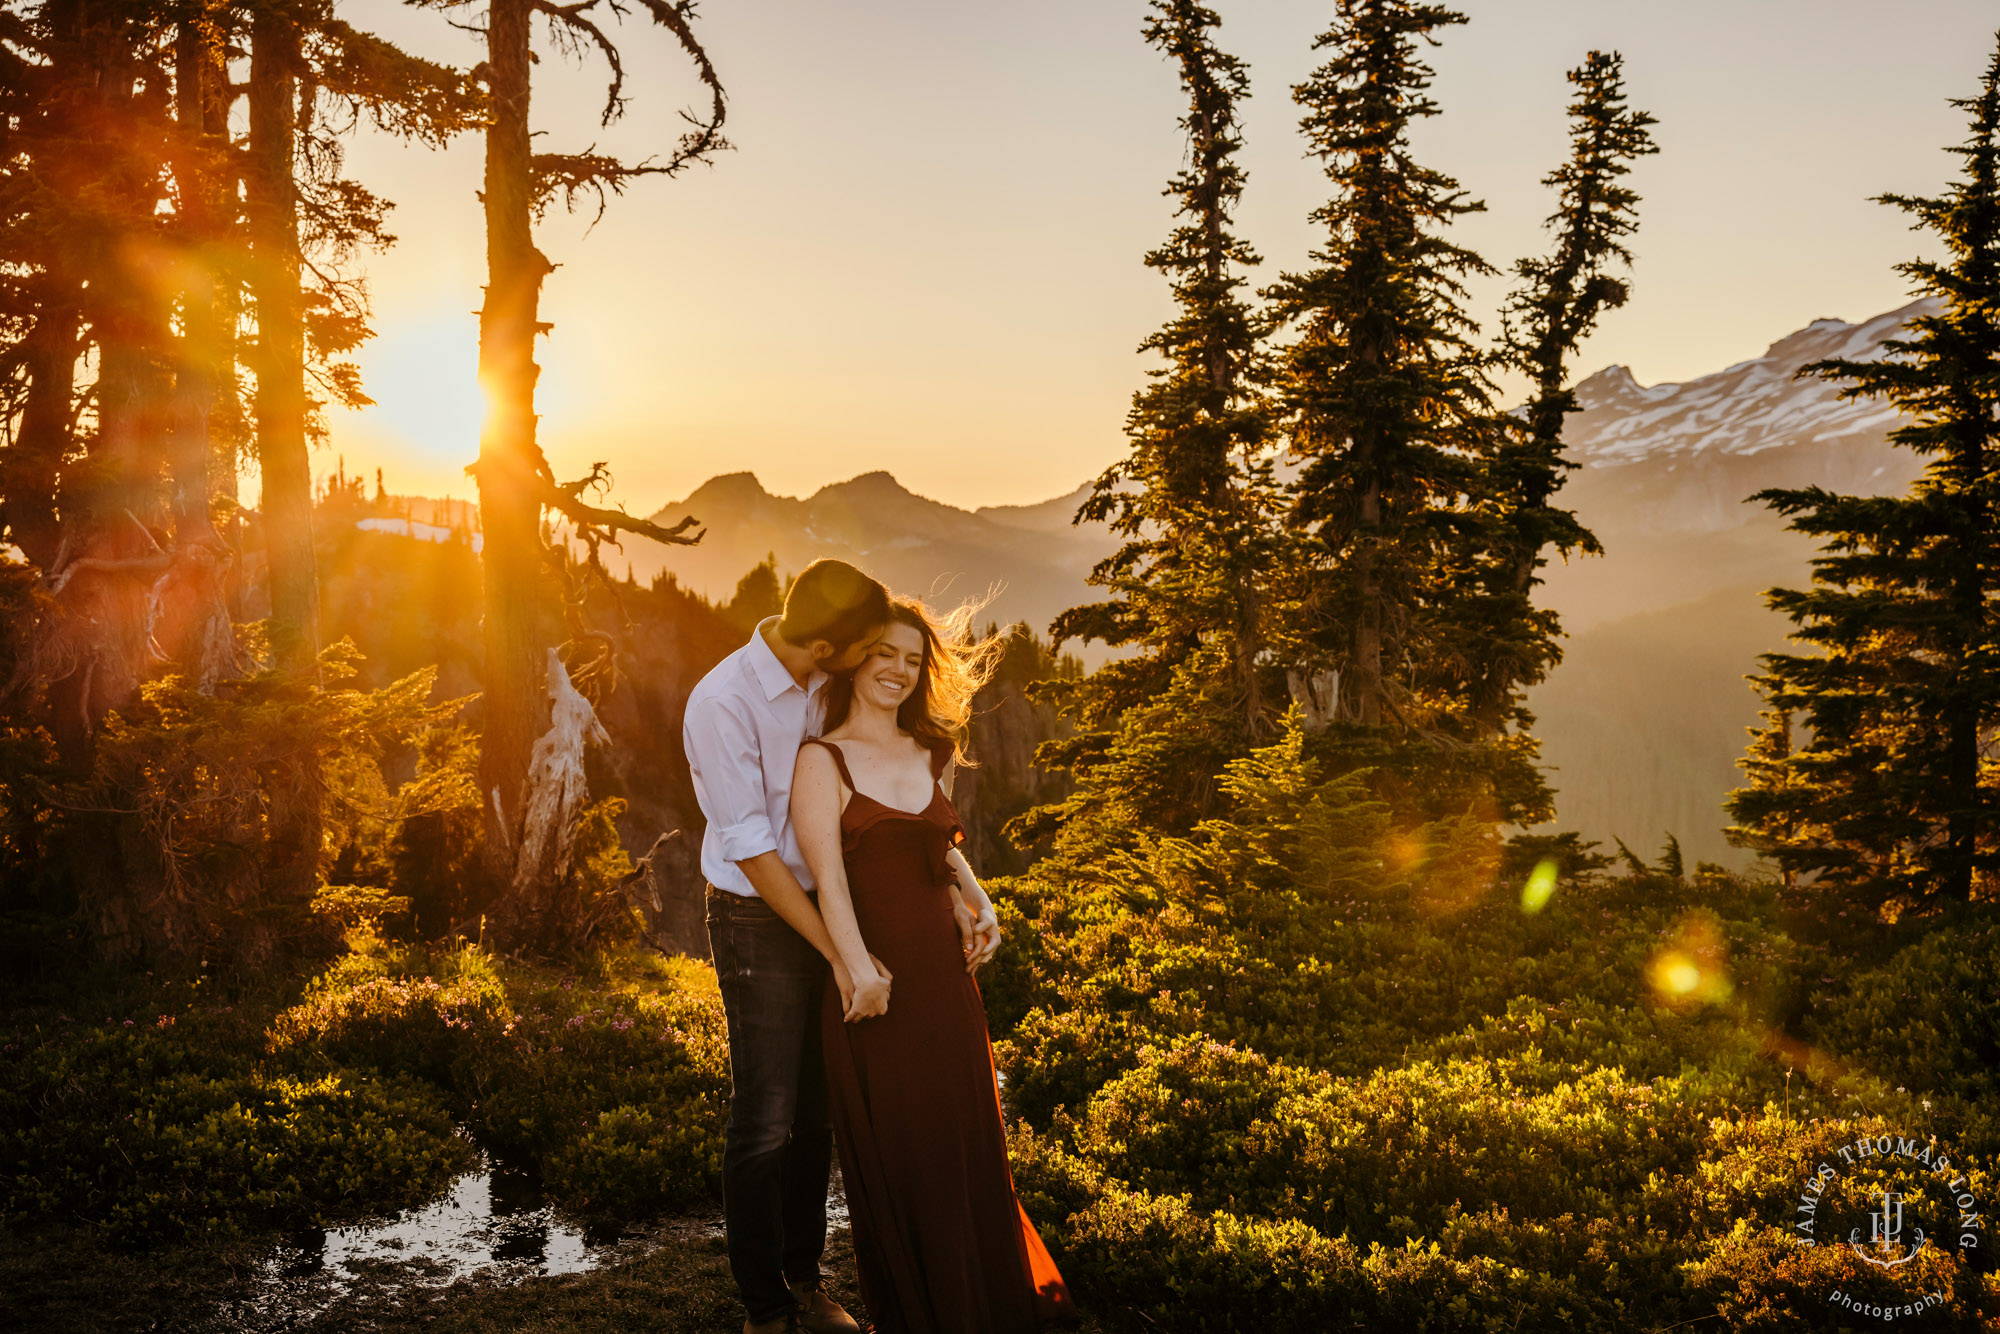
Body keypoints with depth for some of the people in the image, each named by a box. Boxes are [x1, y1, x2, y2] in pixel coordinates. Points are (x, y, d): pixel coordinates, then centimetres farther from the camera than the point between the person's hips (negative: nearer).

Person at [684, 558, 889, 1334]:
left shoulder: (825, 685, -1)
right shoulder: (721, 703, -22)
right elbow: (753, 852, -21)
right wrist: (840, 956, -19)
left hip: (828, 909, 7)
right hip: (759, 923, -7)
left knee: (819, 1110, 14)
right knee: (764, 1121, 1)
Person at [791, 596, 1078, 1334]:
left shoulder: (927, 755, 13)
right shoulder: (822, 760, -5)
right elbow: (828, 875, -18)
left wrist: (978, 904, 7)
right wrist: (858, 969, -31)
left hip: (946, 973, 5)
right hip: (877, 985, -5)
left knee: (967, 1143, 15)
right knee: (893, 1158, 5)